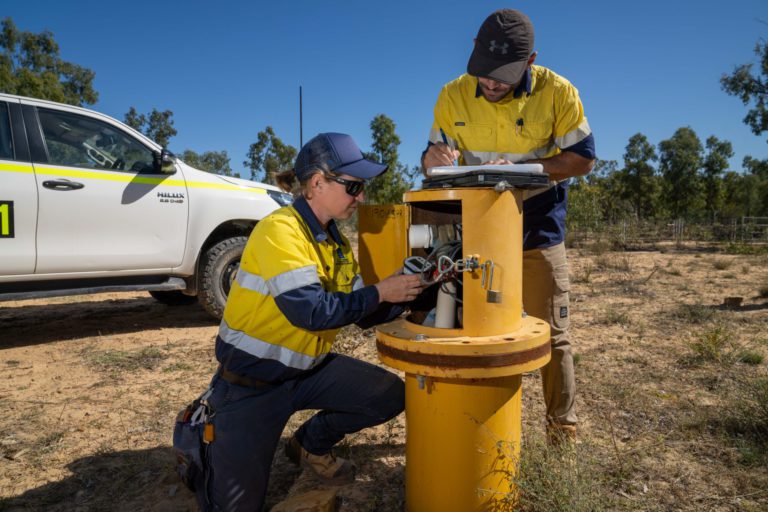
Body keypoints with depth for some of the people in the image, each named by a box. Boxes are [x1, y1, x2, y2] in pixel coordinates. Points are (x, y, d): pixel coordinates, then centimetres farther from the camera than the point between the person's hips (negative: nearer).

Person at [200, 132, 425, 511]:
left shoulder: (336, 242, 3)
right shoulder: (280, 230, -22)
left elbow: (362, 314, 4)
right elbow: (311, 311, -31)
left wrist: (408, 291, -9)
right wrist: (380, 292, -23)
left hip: (308, 369, 7)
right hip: (252, 380, -7)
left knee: (390, 394, -3)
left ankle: (311, 446, 19)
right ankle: (208, 441, 28)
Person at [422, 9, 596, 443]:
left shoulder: (558, 92, -13)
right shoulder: (453, 96, -8)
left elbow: (583, 159, -9)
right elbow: (436, 159, 0)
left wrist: (521, 168, -25)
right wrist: (434, 159, -26)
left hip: (539, 230, -2)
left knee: (551, 334, 6)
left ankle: (563, 425, 25)